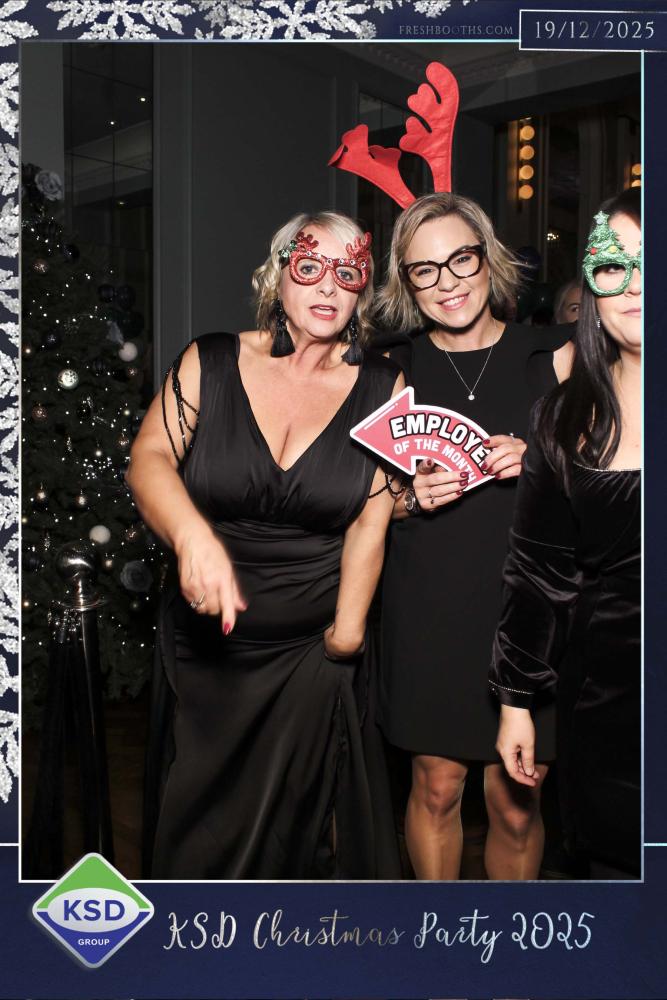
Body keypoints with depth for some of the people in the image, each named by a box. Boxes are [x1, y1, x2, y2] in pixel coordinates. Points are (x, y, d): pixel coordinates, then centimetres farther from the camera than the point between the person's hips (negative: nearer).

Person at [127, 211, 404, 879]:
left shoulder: (382, 389, -5)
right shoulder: (211, 362, -4)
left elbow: (370, 522, -8)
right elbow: (149, 458, -14)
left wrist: (345, 636, -9)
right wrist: (192, 536, -34)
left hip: (314, 650, 0)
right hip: (202, 645, 1)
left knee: (302, 816, 17)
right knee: (197, 829, 19)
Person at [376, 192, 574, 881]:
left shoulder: (552, 357, 1)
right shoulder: (397, 374, 4)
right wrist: (414, 498, -11)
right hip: (427, 612, 1)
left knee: (515, 803, 7)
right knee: (435, 785, 10)